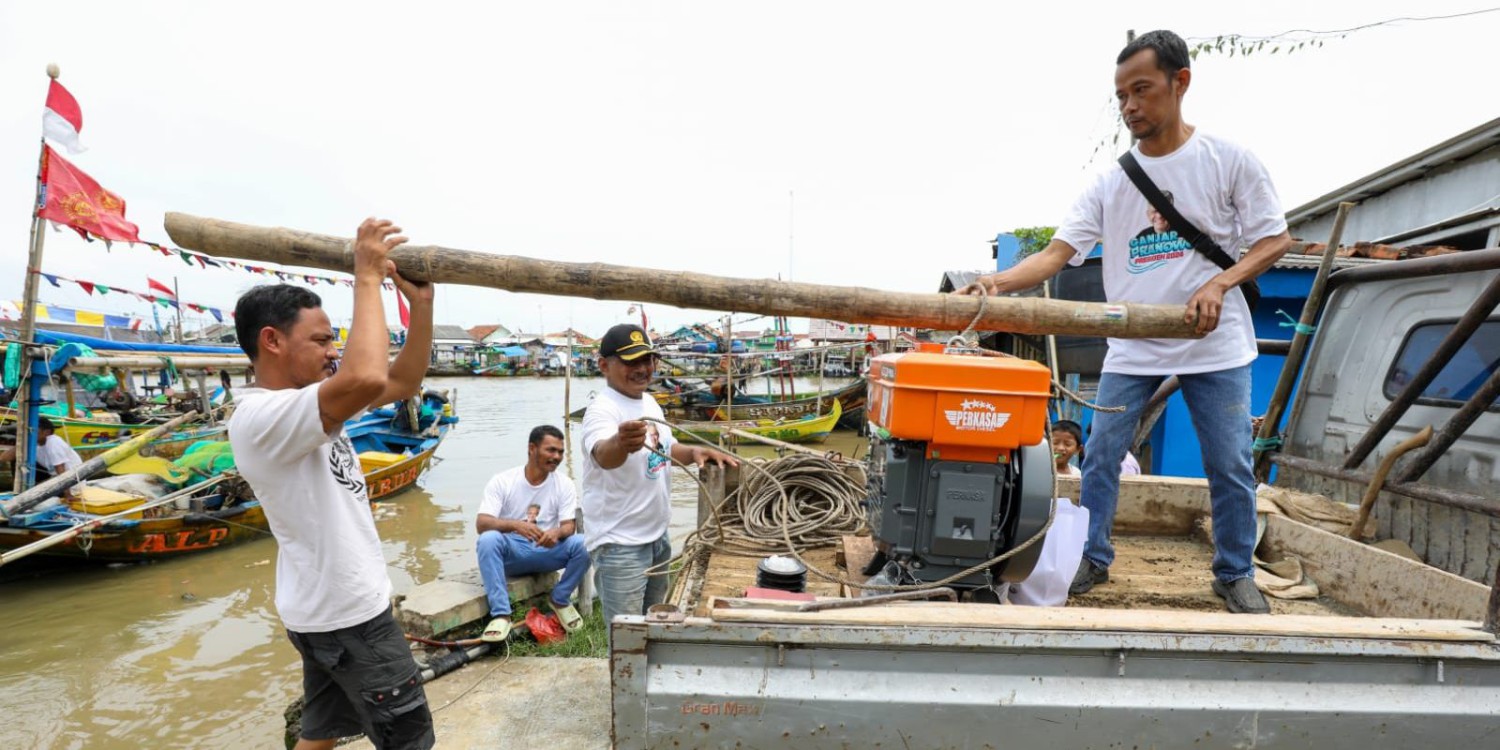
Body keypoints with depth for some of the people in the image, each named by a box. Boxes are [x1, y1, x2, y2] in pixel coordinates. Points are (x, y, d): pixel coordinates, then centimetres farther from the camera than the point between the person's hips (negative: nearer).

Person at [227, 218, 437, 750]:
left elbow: (402, 383, 7)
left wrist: (422, 305, -6)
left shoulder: (304, 400, 5)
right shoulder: (260, 416, -26)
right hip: (347, 612, -10)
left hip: (334, 607, 10)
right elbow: (367, 380, -44)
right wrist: (367, 277, -32)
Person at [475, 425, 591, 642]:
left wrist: (557, 532, -35)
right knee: (488, 539, -34)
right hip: (511, 552, -1)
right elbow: (481, 524, -18)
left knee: (583, 543, -27)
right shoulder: (501, 481, -9)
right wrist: (515, 525, -38)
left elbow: (570, 526, -9)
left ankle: (560, 600, -2)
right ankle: (501, 614, -29)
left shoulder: (564, 485, -3)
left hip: (547, 552, 2)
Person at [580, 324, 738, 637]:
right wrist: (621, 444, -63)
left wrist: (695, 452, 3)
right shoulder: (602, 409, -21)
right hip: (621, 544, -8)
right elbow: (603, 455, -42)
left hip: (657, 536, 9)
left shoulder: (649, 401, 6)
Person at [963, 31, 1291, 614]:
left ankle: (1235, 575, 26)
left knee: (1230, 466, 6)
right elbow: (1057, 251, -8)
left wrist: (1219, 284, -19)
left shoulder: (1228, 161, -2)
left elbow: (1275, 239, 0)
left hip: (1215, 344, -1)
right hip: (1131, 347, 2)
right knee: (1100, 457, 3)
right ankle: (1092, 559, 21)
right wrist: (998, 282, -26)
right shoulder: (1110, 182, 2)